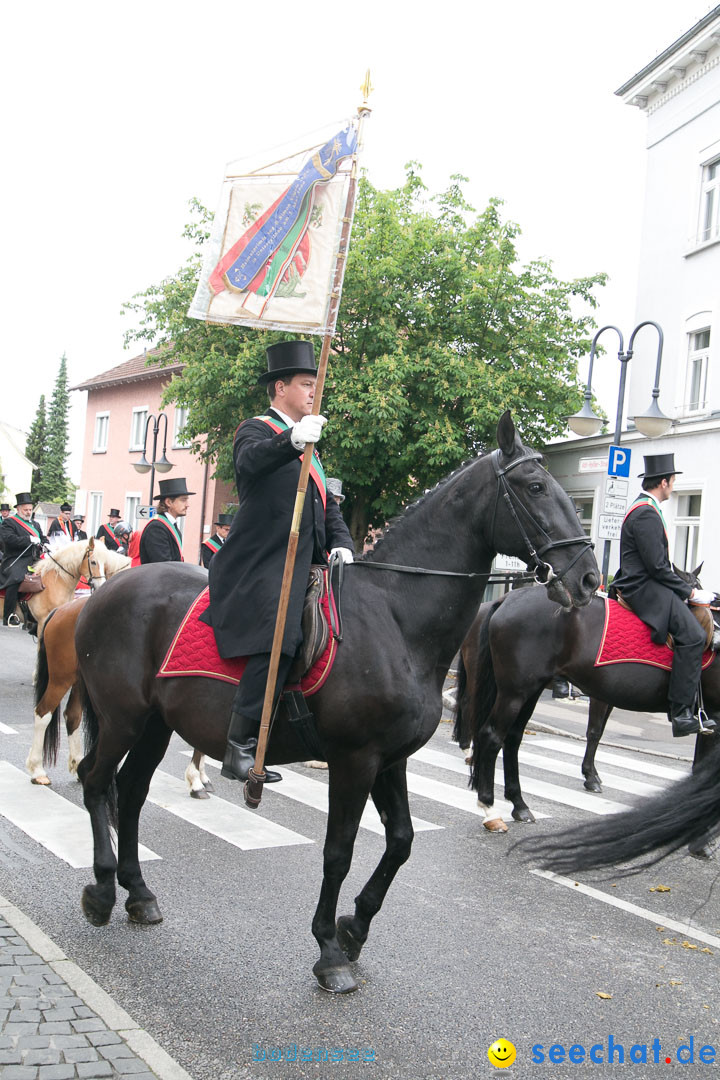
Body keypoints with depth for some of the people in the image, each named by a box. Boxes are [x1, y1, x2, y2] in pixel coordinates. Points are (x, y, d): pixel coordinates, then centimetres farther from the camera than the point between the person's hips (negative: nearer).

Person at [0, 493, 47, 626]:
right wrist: (29, 539, -18)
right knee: (15, 580, -30)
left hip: (34, 560, 7)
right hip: (15, 560, -7)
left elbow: (43, 539, 23)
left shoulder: (35, 524, 25)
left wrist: (46, 545, -2)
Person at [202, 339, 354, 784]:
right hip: (260, 566, -9)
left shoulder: (307, 443, 26)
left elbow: (328, 505, 25)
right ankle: (240, 748, -25)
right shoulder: (256, 430, 1)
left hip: (303, 566, 9)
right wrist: (293, 440, -42)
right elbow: (250, 462, -24)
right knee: (279, 636, -26)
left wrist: (342, 543, 7)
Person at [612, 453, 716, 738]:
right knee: (692, 635, -24)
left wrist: (687, 589, 16)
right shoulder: (646, 514, -14)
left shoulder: (644, 509, 20)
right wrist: (690, 593, -11)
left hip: (646, 585, 11)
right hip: (644, 589, -11)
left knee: (695, 633, 10)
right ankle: (682, 714, -28)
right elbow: (657, 566, -19)